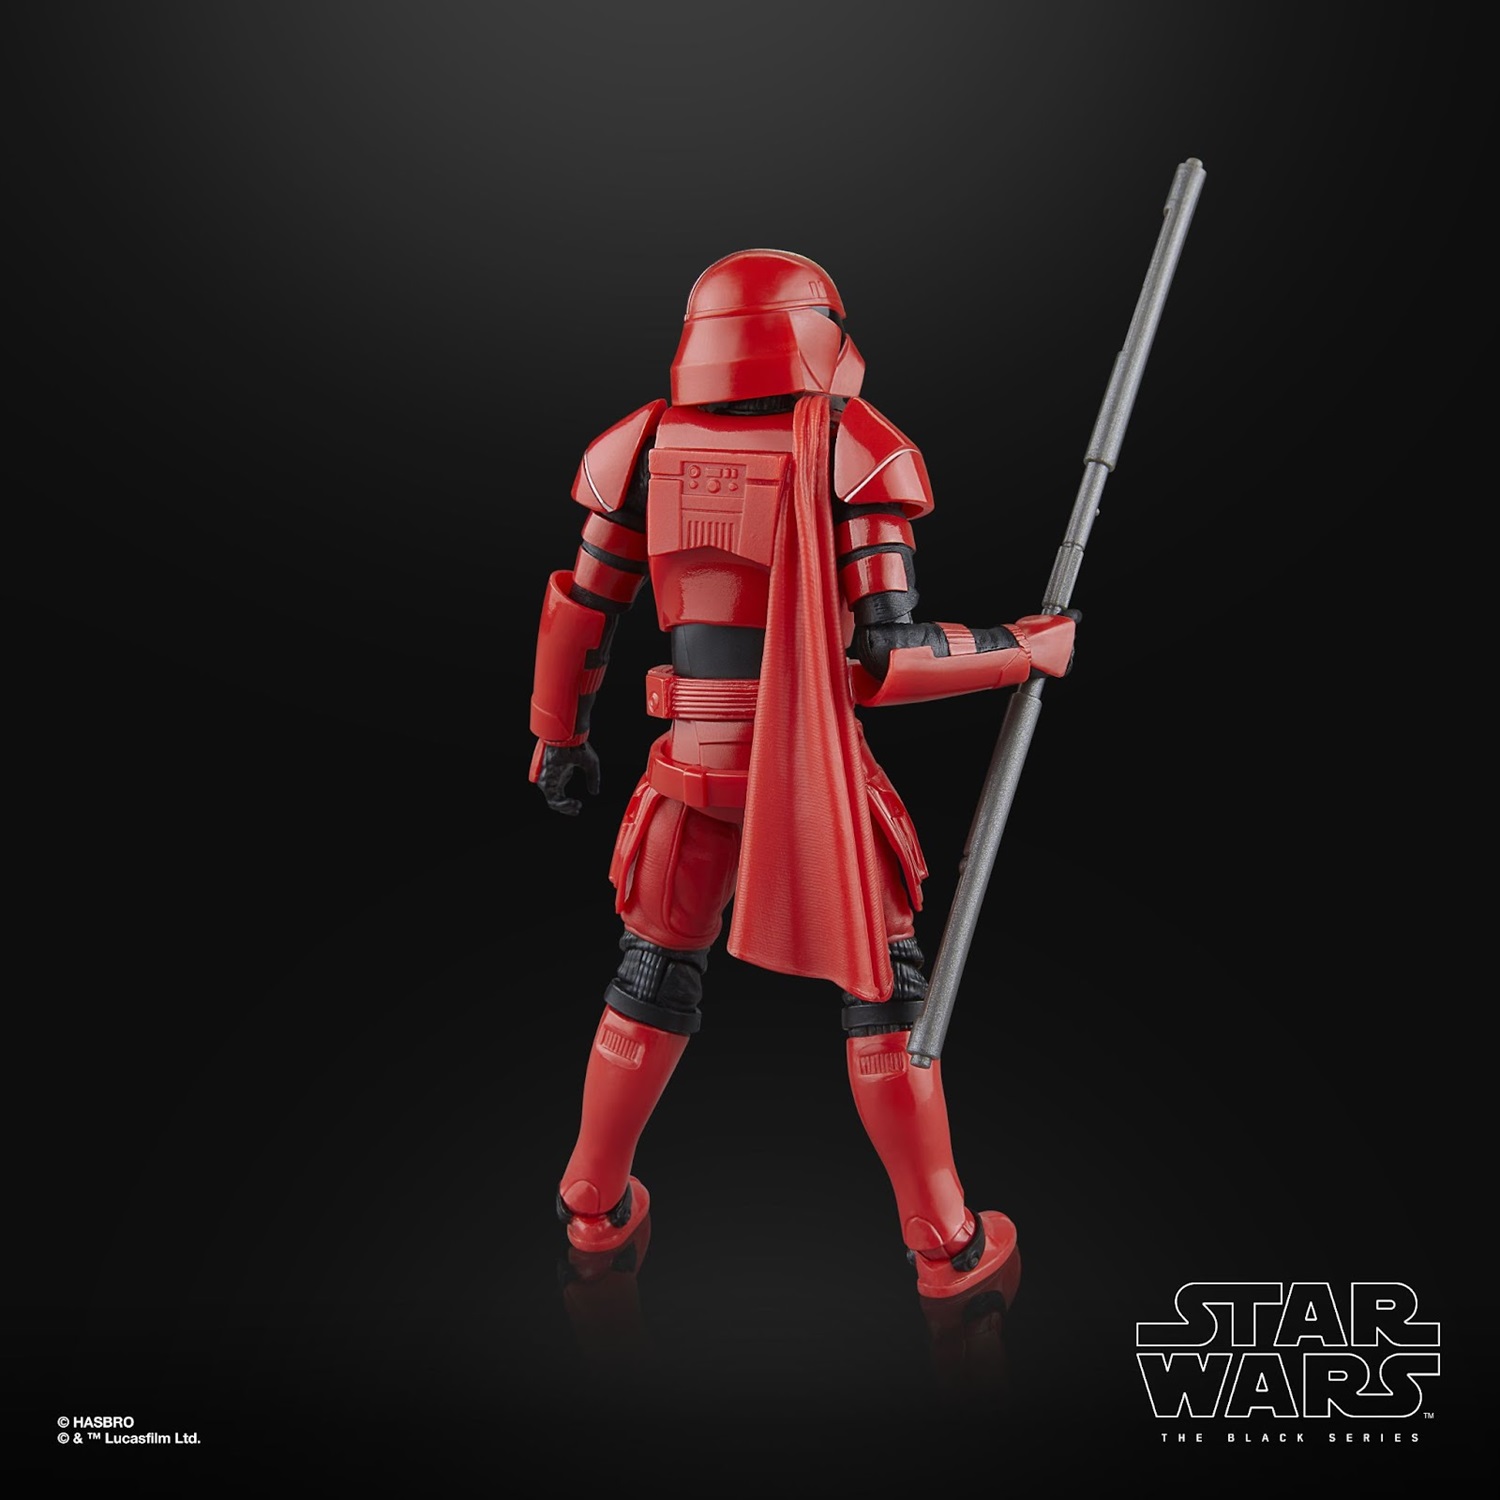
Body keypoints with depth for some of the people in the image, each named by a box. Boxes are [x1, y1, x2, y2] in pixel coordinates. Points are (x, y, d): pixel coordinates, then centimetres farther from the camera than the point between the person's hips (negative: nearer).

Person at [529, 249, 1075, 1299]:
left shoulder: (650, 449, 1)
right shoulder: (850, 454, -10)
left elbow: (580, 616, 6)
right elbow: (887, 660, -17)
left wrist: (560, 738, 20)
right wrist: (1031, 650, -3)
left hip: (696, 767, 3)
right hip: (815, 774, -3)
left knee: (657, 971, 20)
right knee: (883, 986, 11)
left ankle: (596, 1204, 33)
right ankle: (947, 1245, 20)